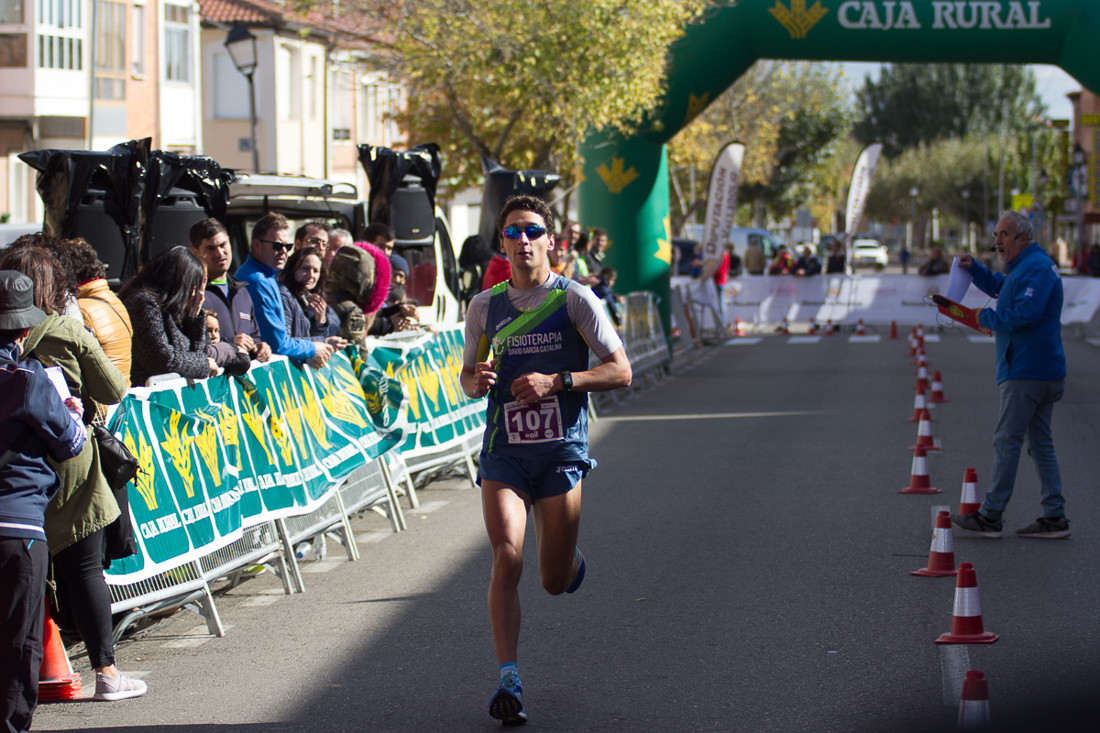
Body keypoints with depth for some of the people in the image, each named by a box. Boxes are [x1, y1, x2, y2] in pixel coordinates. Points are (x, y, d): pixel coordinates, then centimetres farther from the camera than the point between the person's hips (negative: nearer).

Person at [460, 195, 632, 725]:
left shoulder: (575, 299, -3)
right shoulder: (485, 306, 6)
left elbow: (621, 372, -4)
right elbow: (468, 377, 18)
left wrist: (557, 381, -16)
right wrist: (476, 381, -7)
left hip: (562, 450, -1)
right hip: (503, 450, 1)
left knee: (556, 581, 4)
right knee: (506, 556, -20)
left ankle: (571, 559, 42)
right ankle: (508, 680, -17)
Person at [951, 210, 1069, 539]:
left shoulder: (1034, 268, -15)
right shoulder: (1025, 266, 19)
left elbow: (1025, 314, -28)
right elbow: (998, 286, 36)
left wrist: (988, 317, -13)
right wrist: (973, 268, 18)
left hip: (1026, 373, -11)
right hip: (1044, 372, 11)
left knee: (1006, 441, -6)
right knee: (1041, 444, 10)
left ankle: (990, 516, -3)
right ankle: (1054, 517, 9)